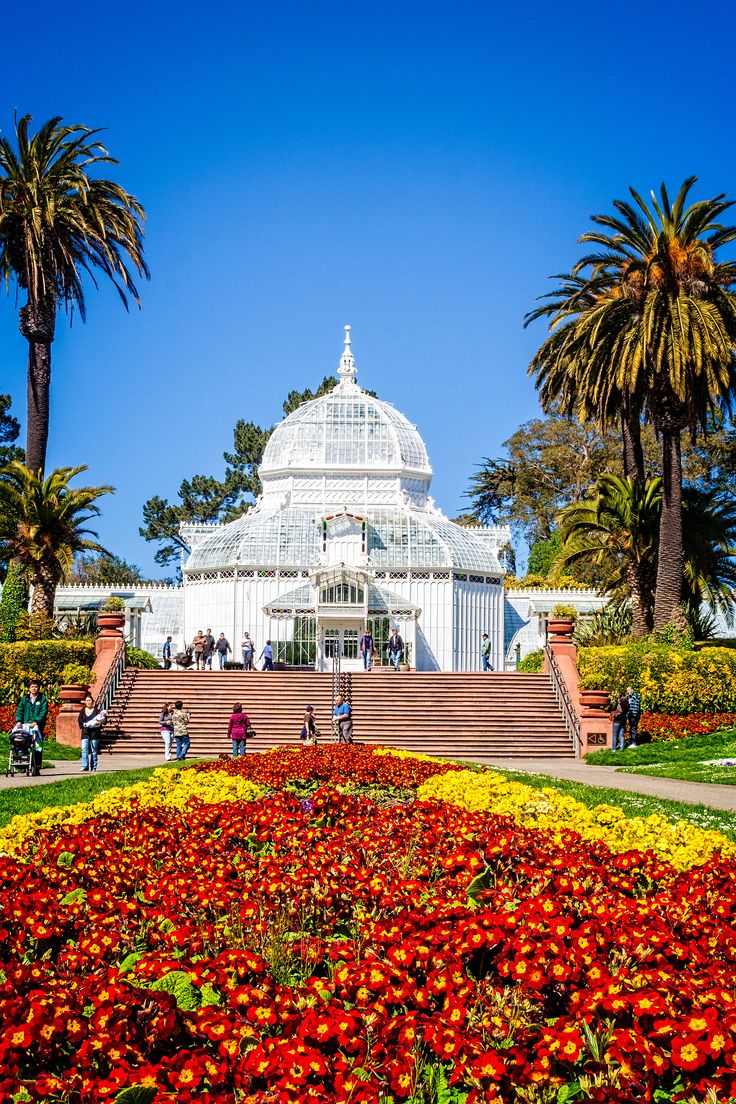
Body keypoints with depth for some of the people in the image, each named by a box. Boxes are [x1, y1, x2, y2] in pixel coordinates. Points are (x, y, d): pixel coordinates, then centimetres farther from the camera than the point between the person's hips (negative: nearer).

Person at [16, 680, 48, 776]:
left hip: (38, 726, -3)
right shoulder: (24, 699, 17)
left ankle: (37, 768, -3)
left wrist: (36, 721, -18)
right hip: (25, 726, 3)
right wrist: (18, 720, -6)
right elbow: (19, 710, 13)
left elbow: (44, 712, -5)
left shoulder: (43, 699, 6)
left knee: (37, 747, -5)